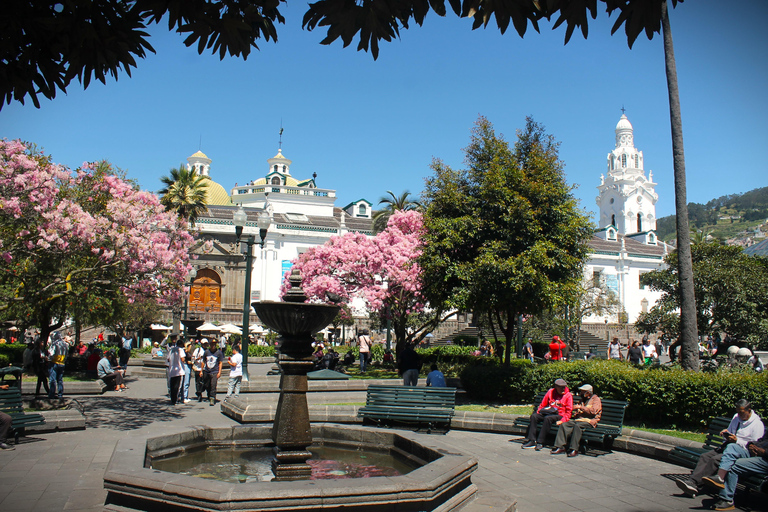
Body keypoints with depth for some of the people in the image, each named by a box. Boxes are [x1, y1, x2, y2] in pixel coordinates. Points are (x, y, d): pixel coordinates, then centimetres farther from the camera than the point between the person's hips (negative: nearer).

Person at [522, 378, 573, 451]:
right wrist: (538, 412, 0)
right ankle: (531, 441, -24)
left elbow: (568, 412, -3)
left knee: (547, 418, -35)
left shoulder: (568, 395, 0)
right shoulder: (550, 392, 10)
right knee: (534, 416, -20)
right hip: (548, 412, 5)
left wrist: (562, 421, -17)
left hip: (559, 415, -5)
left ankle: (540, 442, -31)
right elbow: (542, 404, 16)